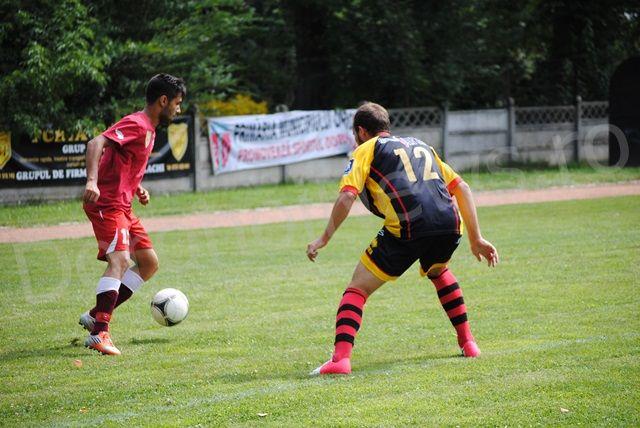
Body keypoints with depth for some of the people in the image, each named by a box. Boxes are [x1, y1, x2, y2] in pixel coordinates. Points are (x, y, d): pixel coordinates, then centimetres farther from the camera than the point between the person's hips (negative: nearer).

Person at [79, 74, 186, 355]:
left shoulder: (149, 130, 19)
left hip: (121, 206, 10)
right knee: (120, 260, -24)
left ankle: (96, 316, 12)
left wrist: (138, 190, 14)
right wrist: (92, 182, -38)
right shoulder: (136, 124, -12)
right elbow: (97, 143, -25)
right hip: (107, 204, -10)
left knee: (149, 263, 13)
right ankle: (99, 334, -31)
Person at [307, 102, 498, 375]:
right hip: (449, 226, 5)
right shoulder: (421, 146, 31)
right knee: (438, 272, 37)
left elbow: (346, 197, -1)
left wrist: (325, 238, 7)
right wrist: (476, 239, 27)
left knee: (357, 289, 7)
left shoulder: (366, 150, 15)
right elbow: (462, 188, 26)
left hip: (406, 231, -5)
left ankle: (341, 357, -13)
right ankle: (468, 343, 32)